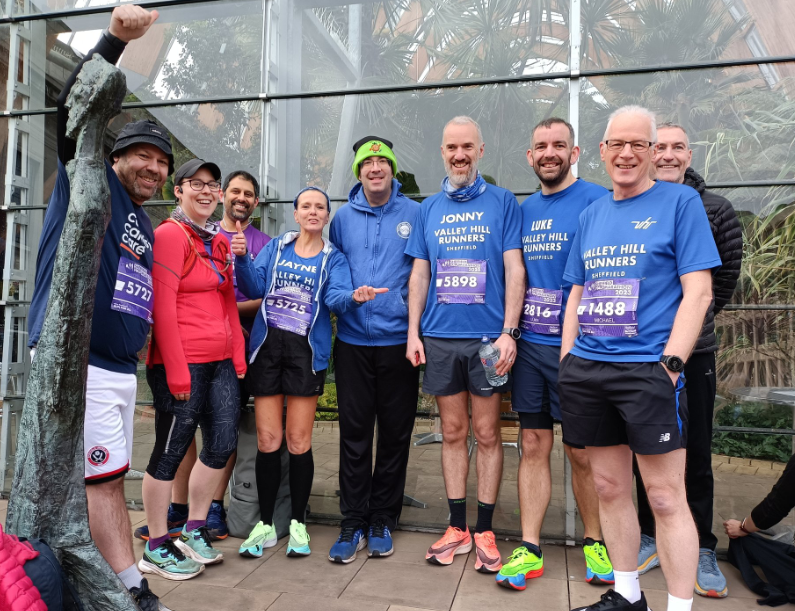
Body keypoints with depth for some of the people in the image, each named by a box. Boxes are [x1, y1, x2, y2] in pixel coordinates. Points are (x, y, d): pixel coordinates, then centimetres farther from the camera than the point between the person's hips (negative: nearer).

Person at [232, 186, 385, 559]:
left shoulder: (333, 259, 7)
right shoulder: (276, 248, 12)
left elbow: (336, 297, -11)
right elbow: (255, 288, 1)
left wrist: (354, 297, -33)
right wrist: (242, 259, -16)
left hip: (306, 351, -1)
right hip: (267, 346, 2)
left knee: (299, 442, 2)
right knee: (267, 440, 4)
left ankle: (298, 524, 21)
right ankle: (265, 525, 20)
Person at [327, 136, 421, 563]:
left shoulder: (415, 214, 3)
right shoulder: (343, 217, 9)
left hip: (399, 340, -1)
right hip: (353, 340, 1)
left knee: (395, 432, 7)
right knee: (354, 432, 4)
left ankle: (382, 521, 22)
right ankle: (352, 524, 16)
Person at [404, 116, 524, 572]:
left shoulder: (503, 202, 2)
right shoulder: (429, 208, 12)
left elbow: (514, 270, -3)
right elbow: (419, 274, 12)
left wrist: (508, 332, -12)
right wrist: (413, 333, 4)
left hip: (487, 337, -3)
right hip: (440, 337, 3)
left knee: (487, 433, 5)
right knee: (453, 432, 11)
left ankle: (485, 531, 20)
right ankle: (457, 527, 24)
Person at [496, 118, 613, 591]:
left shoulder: (596, 201, -6)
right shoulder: (525, 209, 13)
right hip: (529, 345, 5)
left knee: (582, 453, 7)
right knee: (534, 447, 10)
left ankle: (594, 543, 29)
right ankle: (530, 549, 20)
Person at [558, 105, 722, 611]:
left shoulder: (680, 202, 0)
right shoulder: (592, 214, 15)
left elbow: (698, 293, -6)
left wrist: (670, 363, -14)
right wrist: (567, 360, 10)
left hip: (648, 370, -5)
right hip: (586, 370, 6)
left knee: (665, 498, -1)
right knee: (609, 488, 14)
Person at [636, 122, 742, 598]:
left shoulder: (716, 210, 1)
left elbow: (728, 272, 9)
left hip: (693, 349, -1)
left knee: (695, 452, 7)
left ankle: (701, 550, 22)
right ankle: (652, 538, 27)